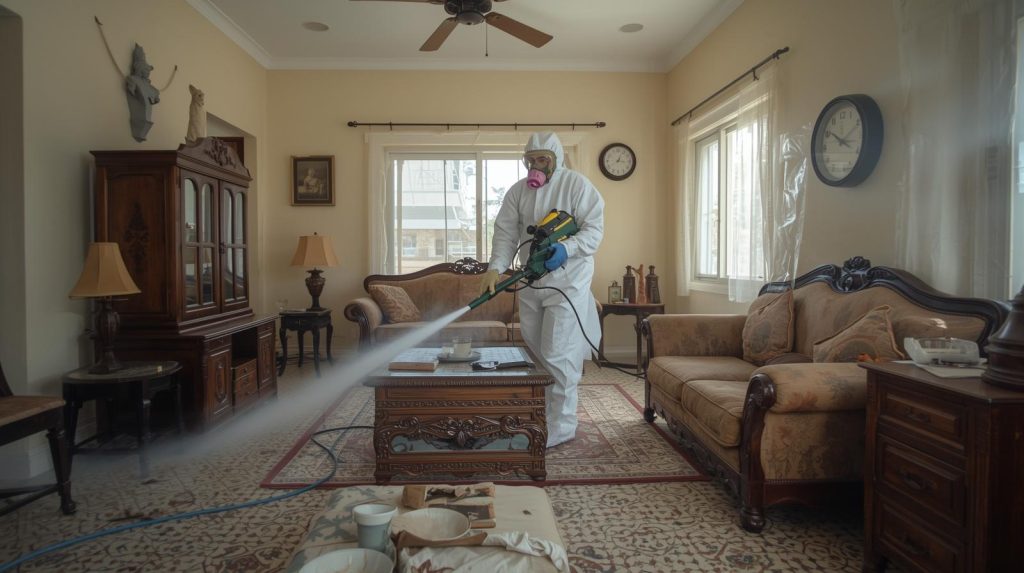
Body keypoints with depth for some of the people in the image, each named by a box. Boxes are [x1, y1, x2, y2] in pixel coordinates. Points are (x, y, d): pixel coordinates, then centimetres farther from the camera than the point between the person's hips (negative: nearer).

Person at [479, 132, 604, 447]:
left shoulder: (577, 184, -6)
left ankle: (561, 427, 4)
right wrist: (495, 268, -16)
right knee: (534, 354, 13)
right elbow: (505, 233, 0)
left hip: (567, 283, -6)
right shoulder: (517, 191, 8)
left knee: (558, 357, -8)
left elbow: (594, 228, -11)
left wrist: (566, 248, -29)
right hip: (531, 283, 6)